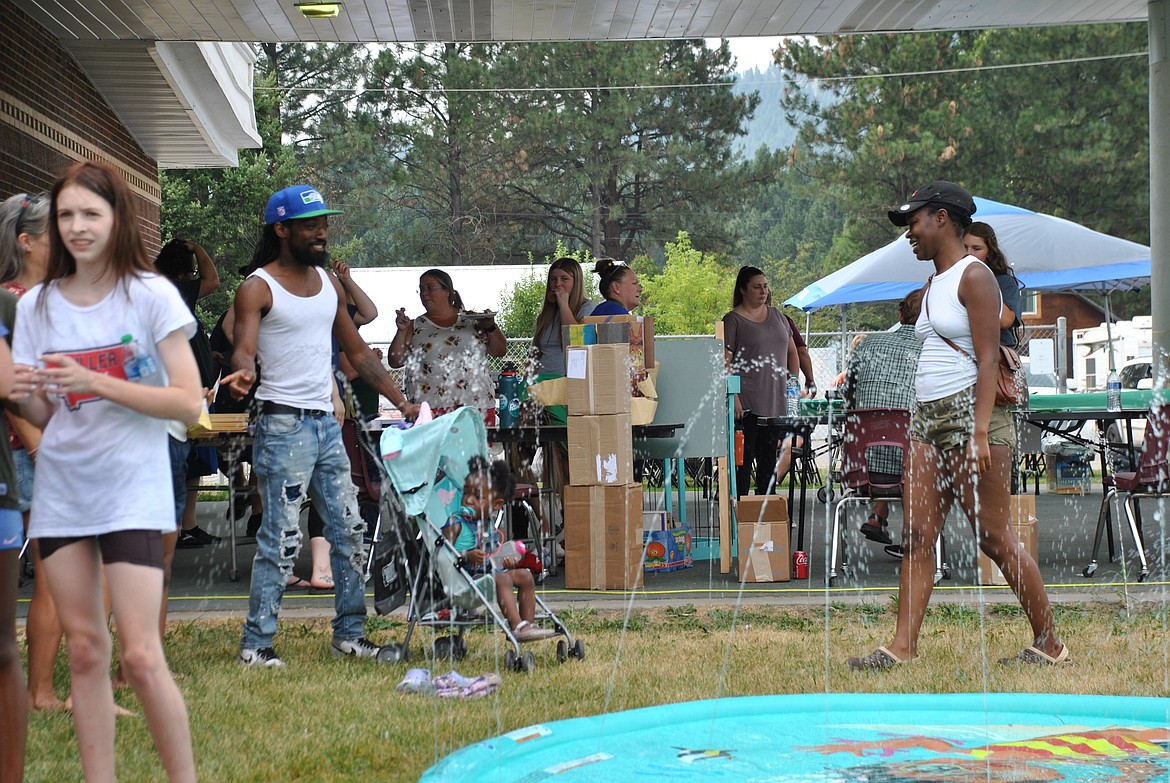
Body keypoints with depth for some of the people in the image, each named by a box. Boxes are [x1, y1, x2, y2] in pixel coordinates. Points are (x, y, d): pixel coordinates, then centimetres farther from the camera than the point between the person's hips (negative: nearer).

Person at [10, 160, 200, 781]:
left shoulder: (150, 295, -6)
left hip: (131, 492, -4)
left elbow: (188, 403, -12)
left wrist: (93, 382, -19)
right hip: (61, 491, 4)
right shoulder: (37, 306, 5)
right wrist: (26, 396, -14)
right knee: (85, 652, 7)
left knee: (139, 657, -9)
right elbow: (42, 419, 9)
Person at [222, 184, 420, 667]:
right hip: (283, 424, -7)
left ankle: (350, 634, 17)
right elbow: (243, 348, -20)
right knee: (282, 537, -9)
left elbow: (358, 352, 21)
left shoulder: (329, 283, 14)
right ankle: (256, 643, -2)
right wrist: (243, 373, -44)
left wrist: (401, 401, 16)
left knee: (348, 528, 8)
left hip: (326, 423, 7)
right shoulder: (257, 288, -7)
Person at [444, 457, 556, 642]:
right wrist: (467, 556, -30)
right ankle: (517, 627, -39)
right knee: (503, 579, -29)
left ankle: (528, 623, -1)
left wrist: (506, 561, 5)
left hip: (487, 571, 9)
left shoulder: (489, 525, 15)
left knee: (524, 575, 3)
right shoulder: (456, 523, -9)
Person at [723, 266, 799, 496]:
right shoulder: (733, 320, -3)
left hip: (776, 400, 6)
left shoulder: (776, 316, 16)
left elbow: (792, 350, 27)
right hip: (747, 402, -6)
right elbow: (725, 361, -10)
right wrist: (733, 397, -19)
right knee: (744, 457, -7)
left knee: (769, 457, 10)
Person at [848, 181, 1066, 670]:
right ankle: (903, 647, -2)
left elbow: (988, 359, -14)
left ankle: (1049, 645, 4)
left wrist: (980, 433, -22)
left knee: (994, 537, -5)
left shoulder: (974, 276, -7)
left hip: (969, 413, -9)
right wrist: (919, 428, 17)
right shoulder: (932, 287, 19)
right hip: (928, 418, 9)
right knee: (917, 536, 1)